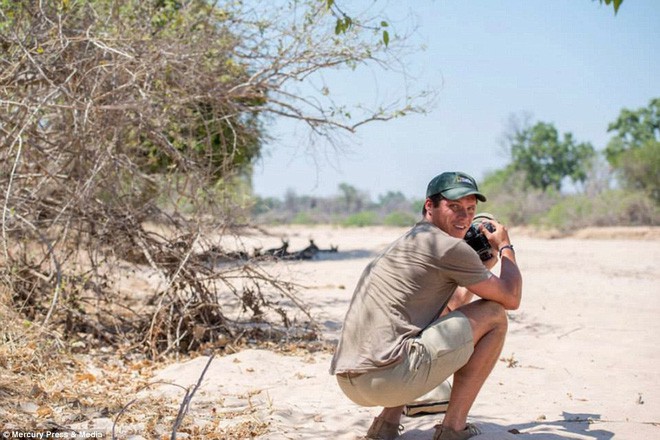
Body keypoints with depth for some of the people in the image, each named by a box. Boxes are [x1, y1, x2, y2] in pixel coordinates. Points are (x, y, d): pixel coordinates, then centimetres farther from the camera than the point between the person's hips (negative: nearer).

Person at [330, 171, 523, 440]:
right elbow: (511, 299, 7)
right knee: (494, 315, 4)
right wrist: (505, 247, 23)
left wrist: (487, 262, 38)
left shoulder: (404, 244, 26)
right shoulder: (450, 247, -3)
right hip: (387, 378, -9)